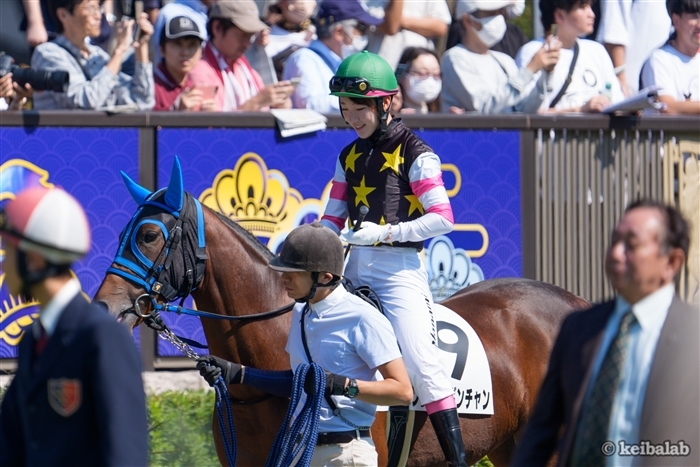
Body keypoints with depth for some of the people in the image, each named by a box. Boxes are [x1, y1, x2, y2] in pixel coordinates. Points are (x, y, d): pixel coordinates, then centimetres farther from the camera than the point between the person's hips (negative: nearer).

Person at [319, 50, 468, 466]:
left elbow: (443, 219, -12)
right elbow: (333, 219, 17)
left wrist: (384, 232, -18)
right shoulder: (349, 158, 14)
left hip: (400, 266, -7)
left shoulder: (416, 154, -5)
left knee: (420, 361, -17)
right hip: (353, 267, 7)